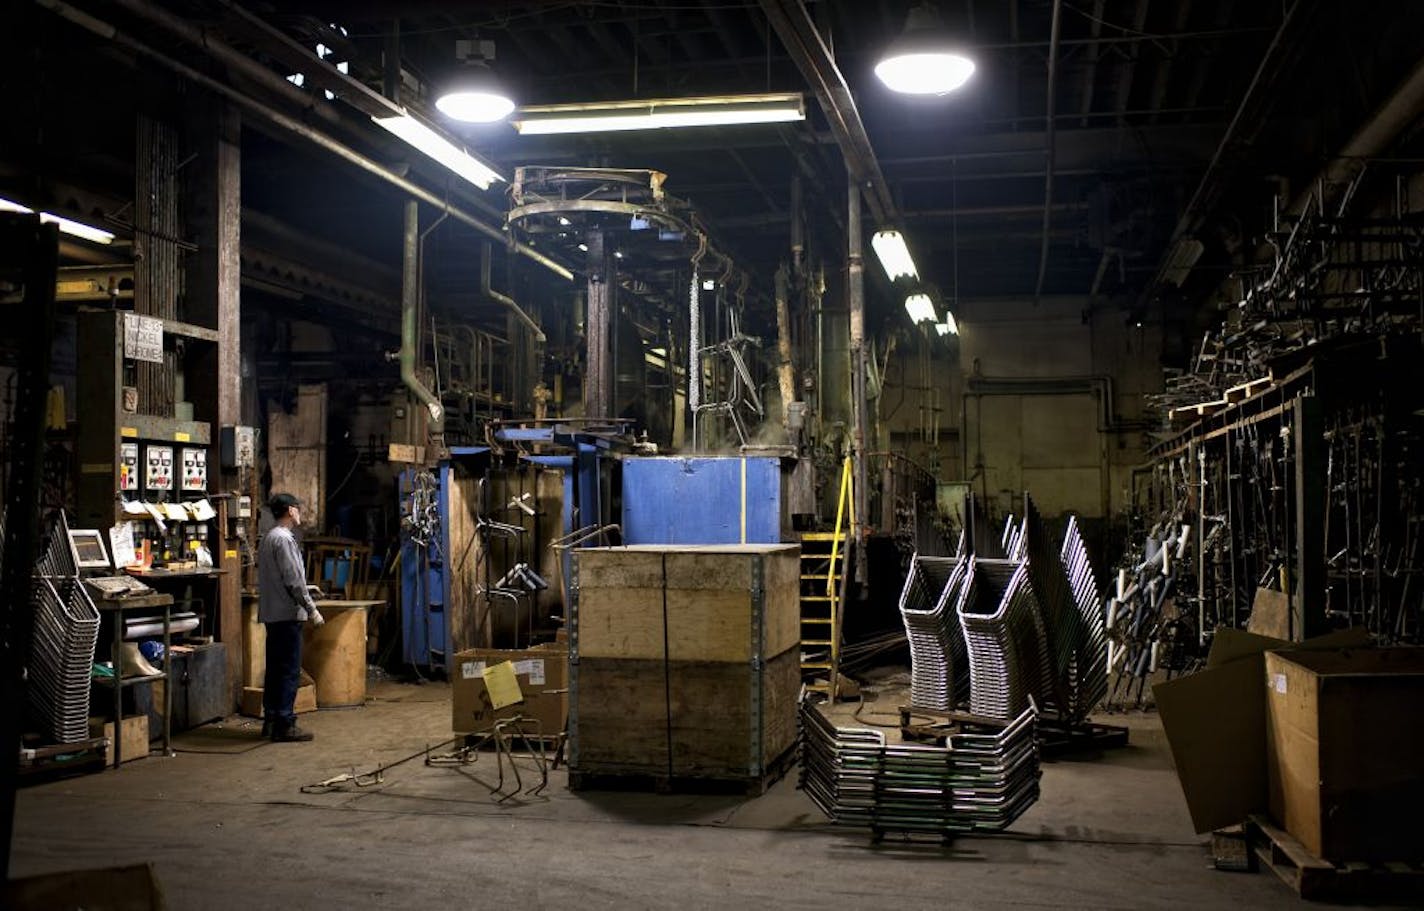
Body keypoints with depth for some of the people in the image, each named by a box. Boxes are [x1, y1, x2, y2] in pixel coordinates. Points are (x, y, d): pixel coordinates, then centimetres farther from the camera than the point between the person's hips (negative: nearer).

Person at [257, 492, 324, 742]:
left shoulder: (268, 538, 16)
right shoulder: (284, 539, -14)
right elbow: (293, 580, -18)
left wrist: (305, 598, 21)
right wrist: (312, 609, -14)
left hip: (271, 613, 10)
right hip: (287, 613, -10)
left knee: (275, 668, 13)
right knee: (290, 670, -7)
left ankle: (271, 720, 17)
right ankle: (284, 724, -7)